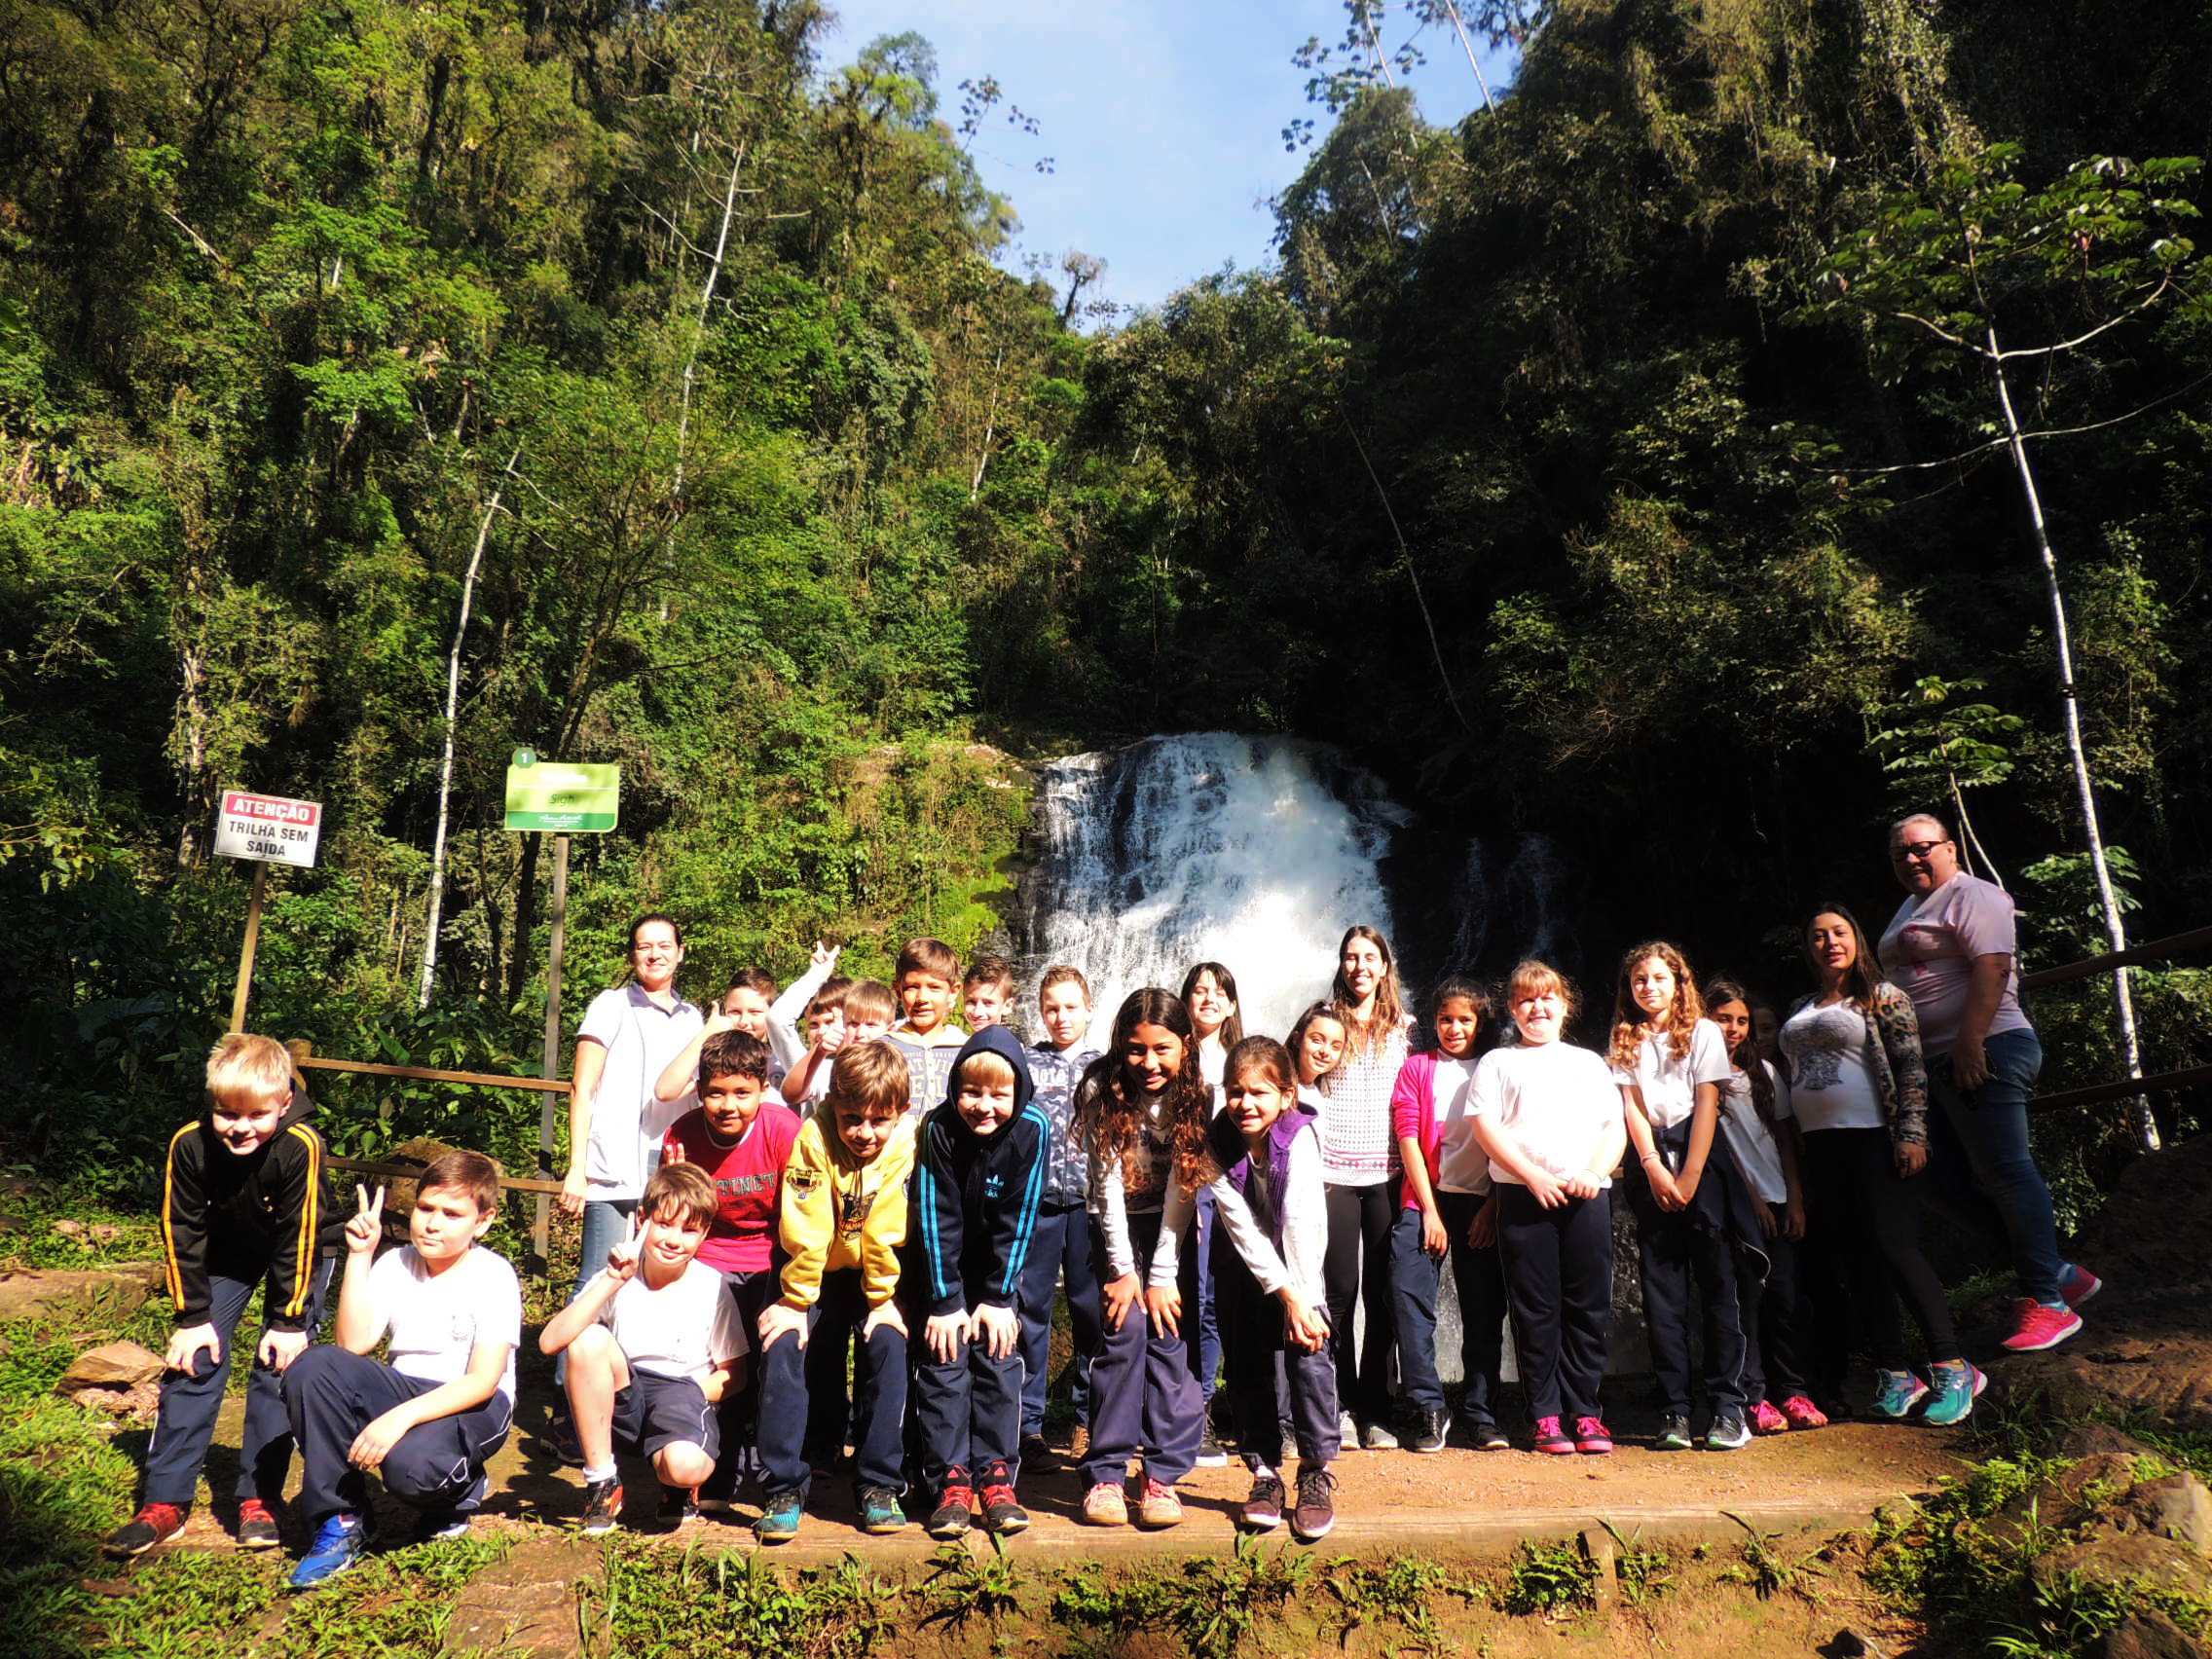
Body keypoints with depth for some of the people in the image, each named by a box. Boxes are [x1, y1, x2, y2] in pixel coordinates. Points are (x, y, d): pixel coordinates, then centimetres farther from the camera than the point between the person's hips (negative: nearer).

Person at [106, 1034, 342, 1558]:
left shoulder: (300, 1146, -36)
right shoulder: (190, 1144, -26)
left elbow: (300, 1238, -26)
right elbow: (182, 1233, -13)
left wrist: (290, 1321, -20)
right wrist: (192, 1317, -11)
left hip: (300, 1252, -3)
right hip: (227, 1247, 3)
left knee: (278, 1365, -9)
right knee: (194, 1361, -4)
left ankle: (259, 1499, 3)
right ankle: (165, 1501, 6)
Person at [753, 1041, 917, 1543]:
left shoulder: (904, 1145, -22)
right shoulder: (813, 1138, -26)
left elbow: (886, 1233, -16)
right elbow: (804, 1233, -22)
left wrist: (882, 1300, -13)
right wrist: (795, 1302, -18)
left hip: (873, 1273, 1)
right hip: (815, 1270, 0)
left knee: (888, 1343, -19)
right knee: (783, 1346, -19)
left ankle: (879, 1485, -4)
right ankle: (783, 1487, -5)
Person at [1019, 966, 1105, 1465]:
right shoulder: (1025, 1063, 7)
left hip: (1089, 1198, 1)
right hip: (1036, 1198, 0)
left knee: (1092, 1306, 6)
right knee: (1031, 1306, 4)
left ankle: (1089, 1412, 19)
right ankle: (1028, 1419, 12)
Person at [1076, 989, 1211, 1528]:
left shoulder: (1198, 1095, -17)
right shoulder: (1103, 1089, -20)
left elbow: (1183, 1185, -15)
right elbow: (1108, 1181, -17)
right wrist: (1123, 1270, -18)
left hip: (1170, 1224, 1)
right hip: (1115, 1222, -1)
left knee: (1166, 1336, -10)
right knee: (1125, 1327, -15)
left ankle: (1164, 1475, -1)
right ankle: (1105, 1473, -6)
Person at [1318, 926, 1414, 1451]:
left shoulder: (1404, 1027, 8)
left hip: (1387, 1173, 1)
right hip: (1334, 1171, -1)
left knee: (1383, 1292, 4)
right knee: (1340, 1289, 1)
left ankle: (1374, 1412, 12)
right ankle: (1342, 1406, 11)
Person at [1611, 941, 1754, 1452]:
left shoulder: (1703, 1033, 5)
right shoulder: (1625, 1042, 11)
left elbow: (1706, 1105, -3)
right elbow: (1633, 1108, 3)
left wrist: (1689, 1179, -10)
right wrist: (1657, 1171, -10)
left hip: (1700, 1162, -2)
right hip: (1652, 1169, 2)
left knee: (1717, 1284, -4)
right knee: (1661, 1292, 0)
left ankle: (1728, 1407, 1)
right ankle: (1675, 1411, 3)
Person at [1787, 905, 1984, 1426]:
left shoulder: (1882, 996, 0)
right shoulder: (1800, 1012, 18)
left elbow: (1912, 1068, -7)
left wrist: (1911, 1134, -16)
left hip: (1873, 1140, -6)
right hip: (1820, 1148, 6)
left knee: (1893, 1249, -11)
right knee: (1855, 1263, 5)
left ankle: (1952, 1370, -2)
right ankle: (1894, 1375, 12)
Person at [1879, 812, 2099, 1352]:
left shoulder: (1972, 896, -7)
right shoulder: (1910, 909, 22)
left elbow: (1993, 966, -20)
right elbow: (1904, 985, 26)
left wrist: (1969, 1040, -26)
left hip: (1982, 1053, -10)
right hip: (1939, 1064, 10)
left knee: (2004, 1172, -9)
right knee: (1959, 1180, 11)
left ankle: (2047, 1303, -3)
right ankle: (2060, 1273, 20)